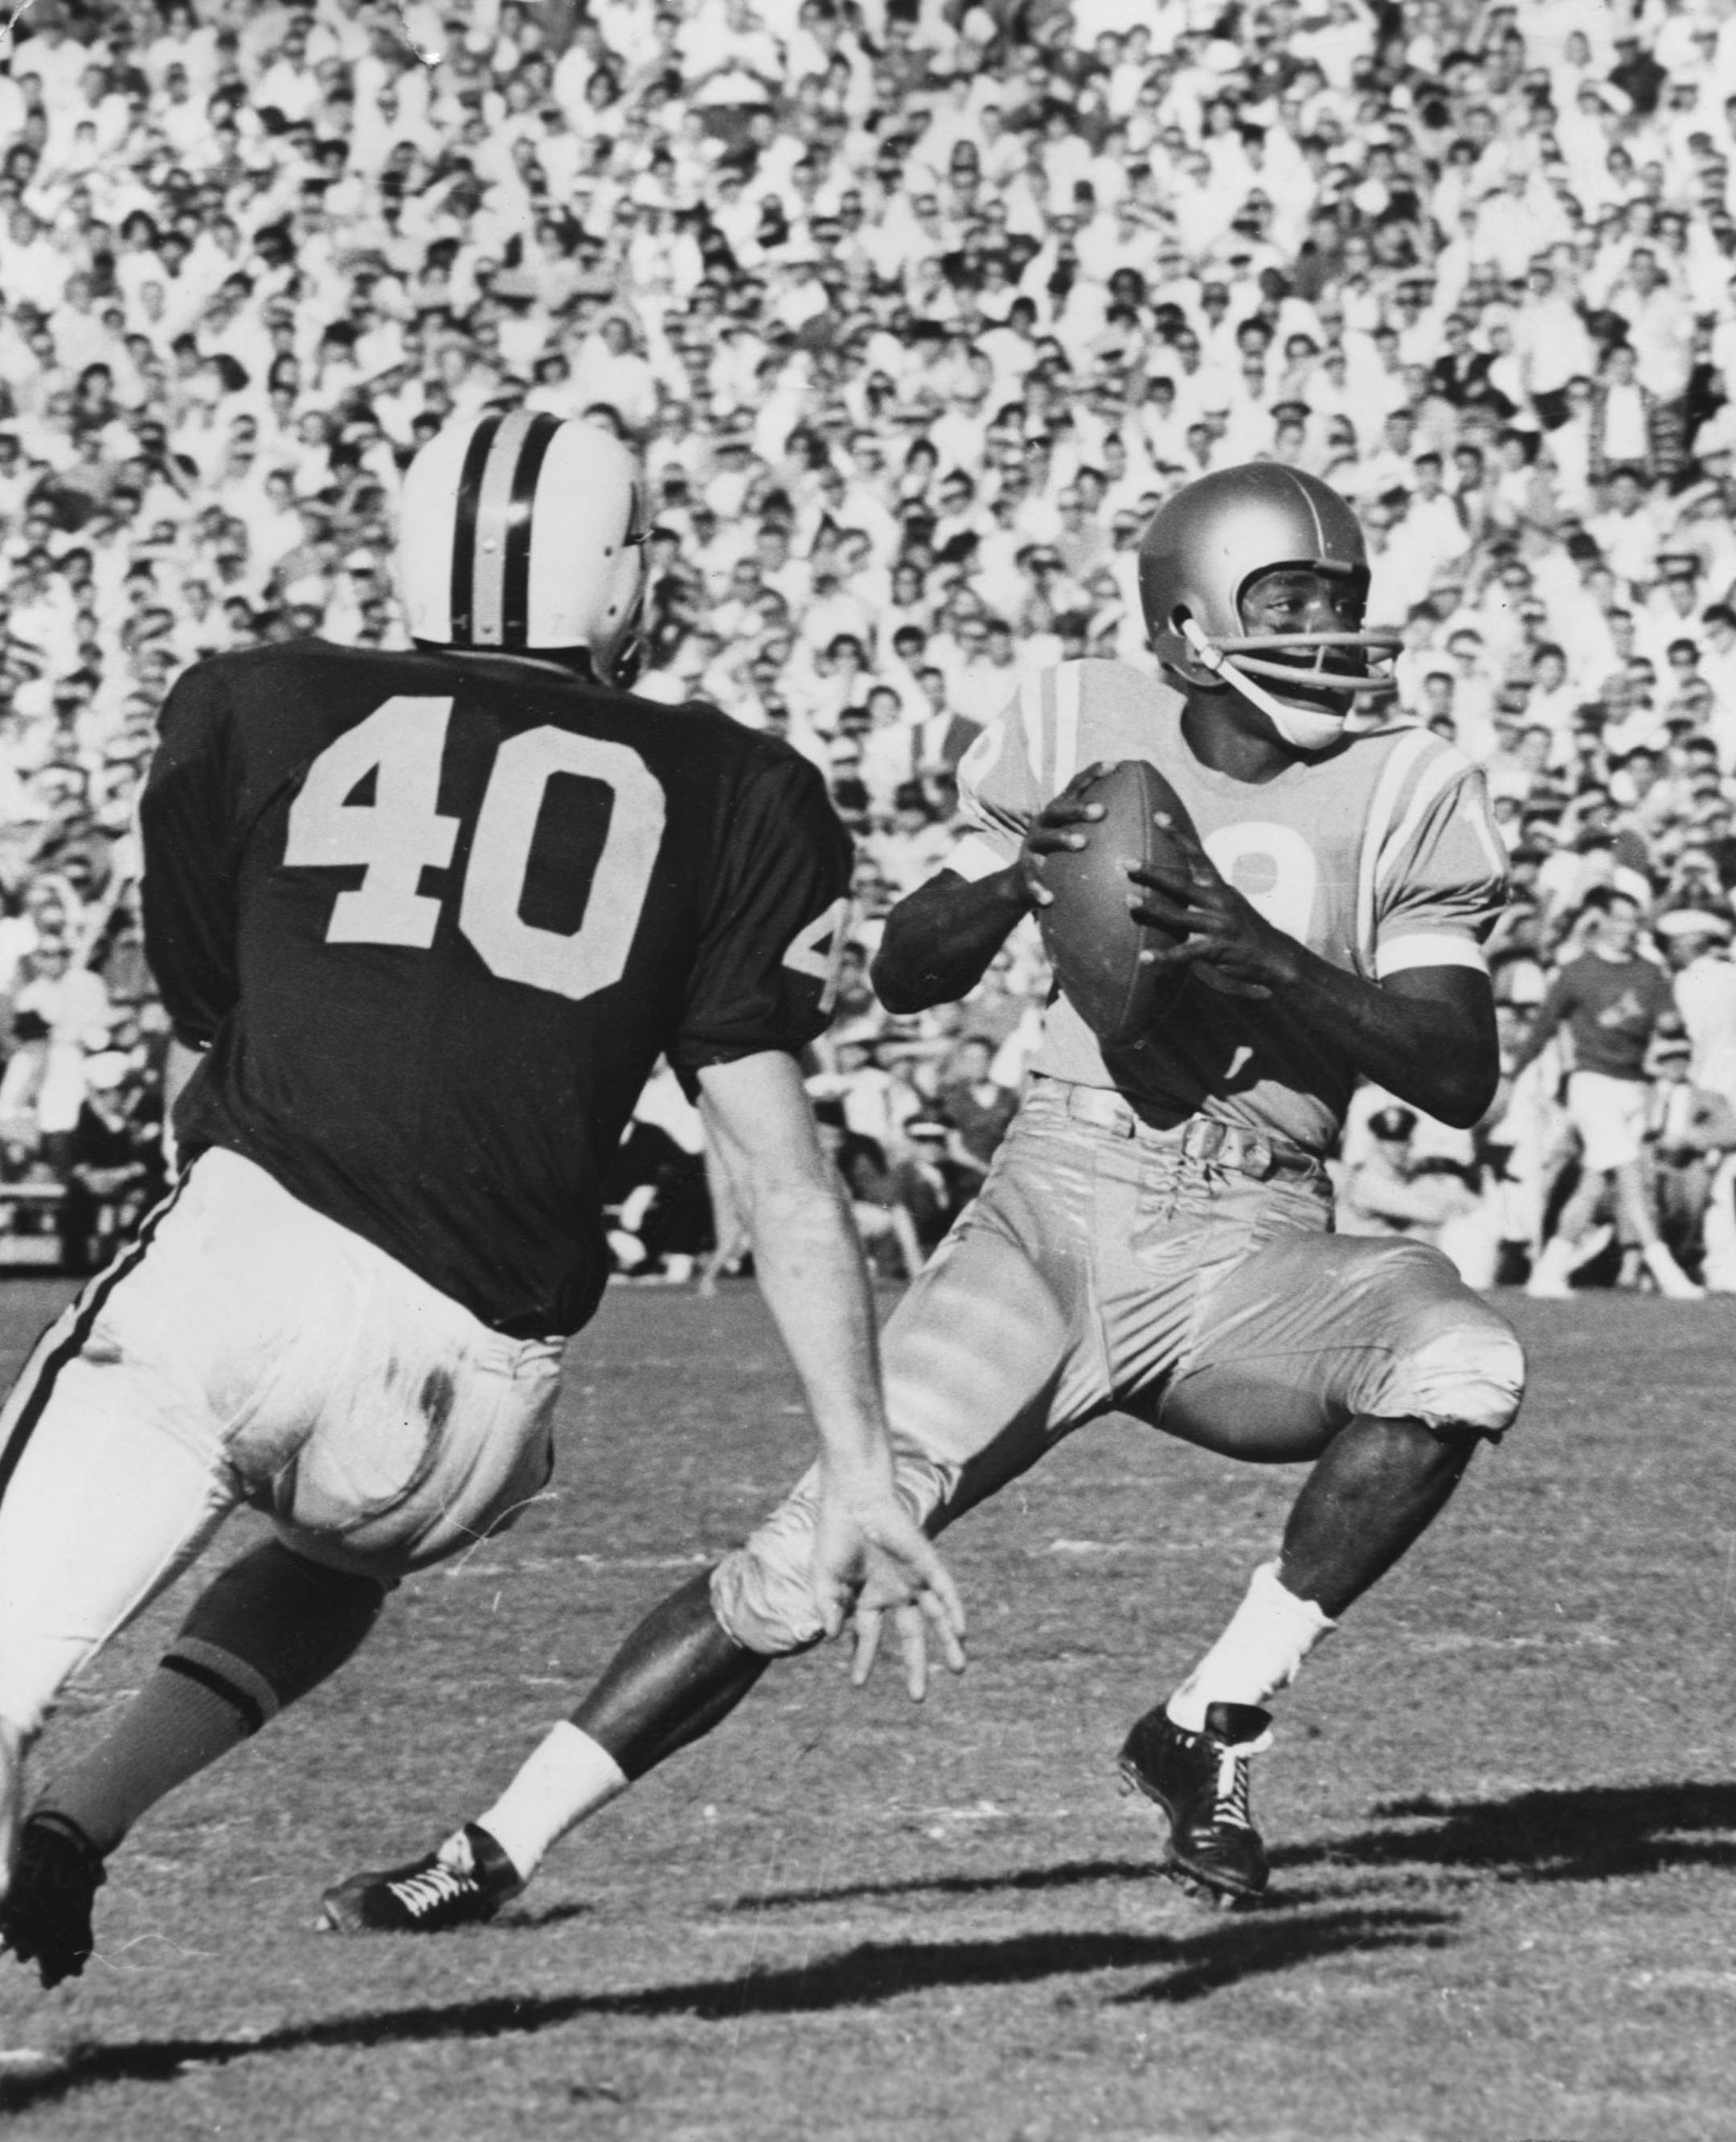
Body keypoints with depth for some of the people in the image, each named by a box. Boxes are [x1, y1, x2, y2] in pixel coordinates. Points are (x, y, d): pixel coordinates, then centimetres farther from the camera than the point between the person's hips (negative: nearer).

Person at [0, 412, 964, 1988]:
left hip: (244, 1268, -2)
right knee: (345, 1558, 33)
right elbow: (780, 1167, 9)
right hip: (480, 1374, 2)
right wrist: (860, 1471, 9)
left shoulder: (257, 712, 15)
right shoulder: (725, 801, 15)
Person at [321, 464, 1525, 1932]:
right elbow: (907, 972, 8)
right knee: (823, 1551, -15)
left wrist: (1264, 960, -22)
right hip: (1055, 1207, 0)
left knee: (1461, 1360, -30)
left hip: (1255, 1257, 1)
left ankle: (1212, 1733, -14)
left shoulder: (1405, 795, 1)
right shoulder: (1082, 732, 4)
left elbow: (1463, 1072, -8)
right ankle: (499, 1850, -4)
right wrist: (1013, 883, -14)